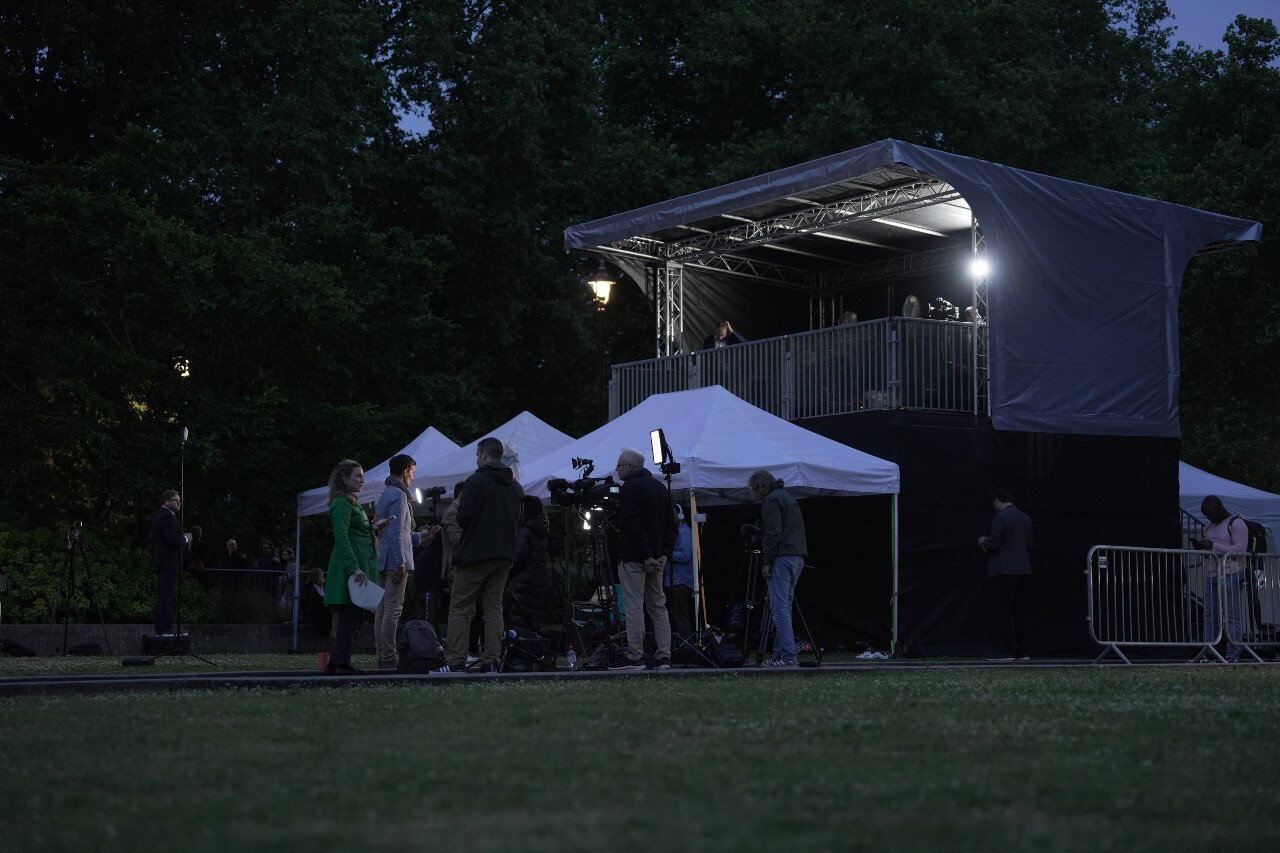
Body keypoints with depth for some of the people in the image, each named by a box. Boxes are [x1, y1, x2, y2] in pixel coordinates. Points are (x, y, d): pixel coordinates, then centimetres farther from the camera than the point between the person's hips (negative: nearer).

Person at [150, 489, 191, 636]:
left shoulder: (157, 515, 17)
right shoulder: (168, 517, -16)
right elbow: (173, 539, -25)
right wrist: (185, 538, -8)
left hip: (160, 562, 11)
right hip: (169, 563, -11)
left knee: (162, 595, 13)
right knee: (167, 595, -10)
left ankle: (160, 629, 16)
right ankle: (165, 629, -11)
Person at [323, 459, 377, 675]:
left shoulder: (352, 503, 22)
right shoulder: (342, 503, -10)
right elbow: (341, 538, -20)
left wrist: (375, 528, 18)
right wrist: (354, 567, -26)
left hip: (359, 566, 10)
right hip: (351, 563, -10)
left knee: (354, 616, 10)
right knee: (351, 616, -10)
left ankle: (336, 663, 12)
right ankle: (341, 663, -10)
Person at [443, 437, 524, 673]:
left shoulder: (475, 482, -8)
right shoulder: (515, 486, 13)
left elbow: (463, 519, -13)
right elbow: (519, 522, 15)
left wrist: (460, 507, 8)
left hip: (474, 554, -6)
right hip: (504, 556, 6)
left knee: (460, 609, -1)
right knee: (494, 608, 8)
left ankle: (455, 662, -7)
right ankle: (491, 662, 3)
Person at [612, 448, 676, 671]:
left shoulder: (629, 488, -9)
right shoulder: (659, 486, 17)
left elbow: (633, 525, -18)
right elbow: (671, 524, 13)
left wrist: (646, 556, -16)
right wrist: (665, 554, 5)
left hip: (633, 558, -8)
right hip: (656, 559, 8)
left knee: (634, 606, -7)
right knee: (658, 607, 9)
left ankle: (635, 657, -8)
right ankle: (664, 657, 5)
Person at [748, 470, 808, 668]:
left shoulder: (771, 500, -6)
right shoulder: (789, 497, 24)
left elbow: (772, 533, -17)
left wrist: (766, 561, -14)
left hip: (781, 560, -10)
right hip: (798, 558, 10)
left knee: (780, 609, -11)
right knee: (783, 608, 12)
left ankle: (787, 657, -16)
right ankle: (779, 655, 12)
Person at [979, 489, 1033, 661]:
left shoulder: (1000, 517, -11)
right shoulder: (1025, 518, 13)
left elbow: (994, 544, -16)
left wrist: (984, 541, 6)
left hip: (1004, 572, -7)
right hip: (1023, 571, 7)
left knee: (1004, 611, -5)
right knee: (1021, 611, 10)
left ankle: (1005, 651, -6)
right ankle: (1023, 651, 10)